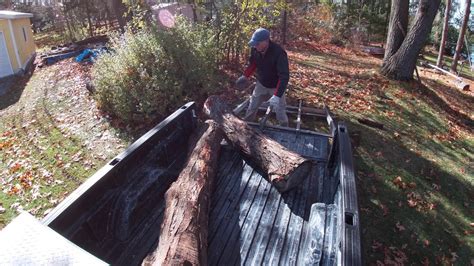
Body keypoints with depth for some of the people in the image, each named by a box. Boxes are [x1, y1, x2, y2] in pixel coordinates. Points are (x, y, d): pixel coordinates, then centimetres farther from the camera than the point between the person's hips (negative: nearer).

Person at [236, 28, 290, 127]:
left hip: (275, 86, -5)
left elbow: (284, 76, -37)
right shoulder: (255, 49, -17)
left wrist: (277, 95, -43)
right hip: (261, 84, 5)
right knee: (252, 107, 15)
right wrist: (245, 76, 0)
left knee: (280, 111, 5)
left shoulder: (279, 53, -35)